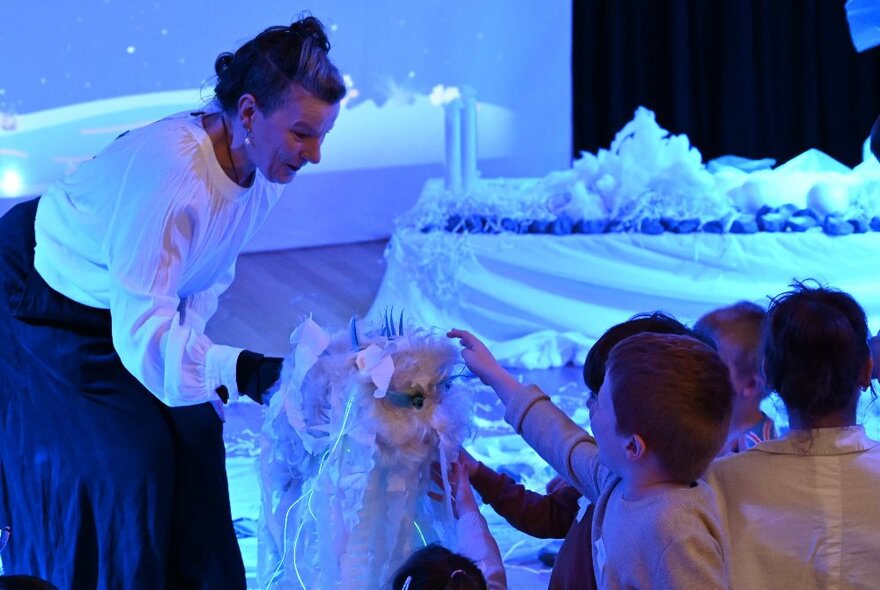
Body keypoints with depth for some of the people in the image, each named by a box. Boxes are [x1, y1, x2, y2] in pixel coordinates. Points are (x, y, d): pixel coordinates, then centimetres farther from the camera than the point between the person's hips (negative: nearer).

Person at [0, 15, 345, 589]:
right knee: (121, 458, -12)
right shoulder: (172, 170, -39)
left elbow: (207, 282, 3)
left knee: (190, 434, 2)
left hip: (111, 313, 8)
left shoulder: (263, 168, -14)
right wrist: (248, 372, -49)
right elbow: (143, 333, -40)